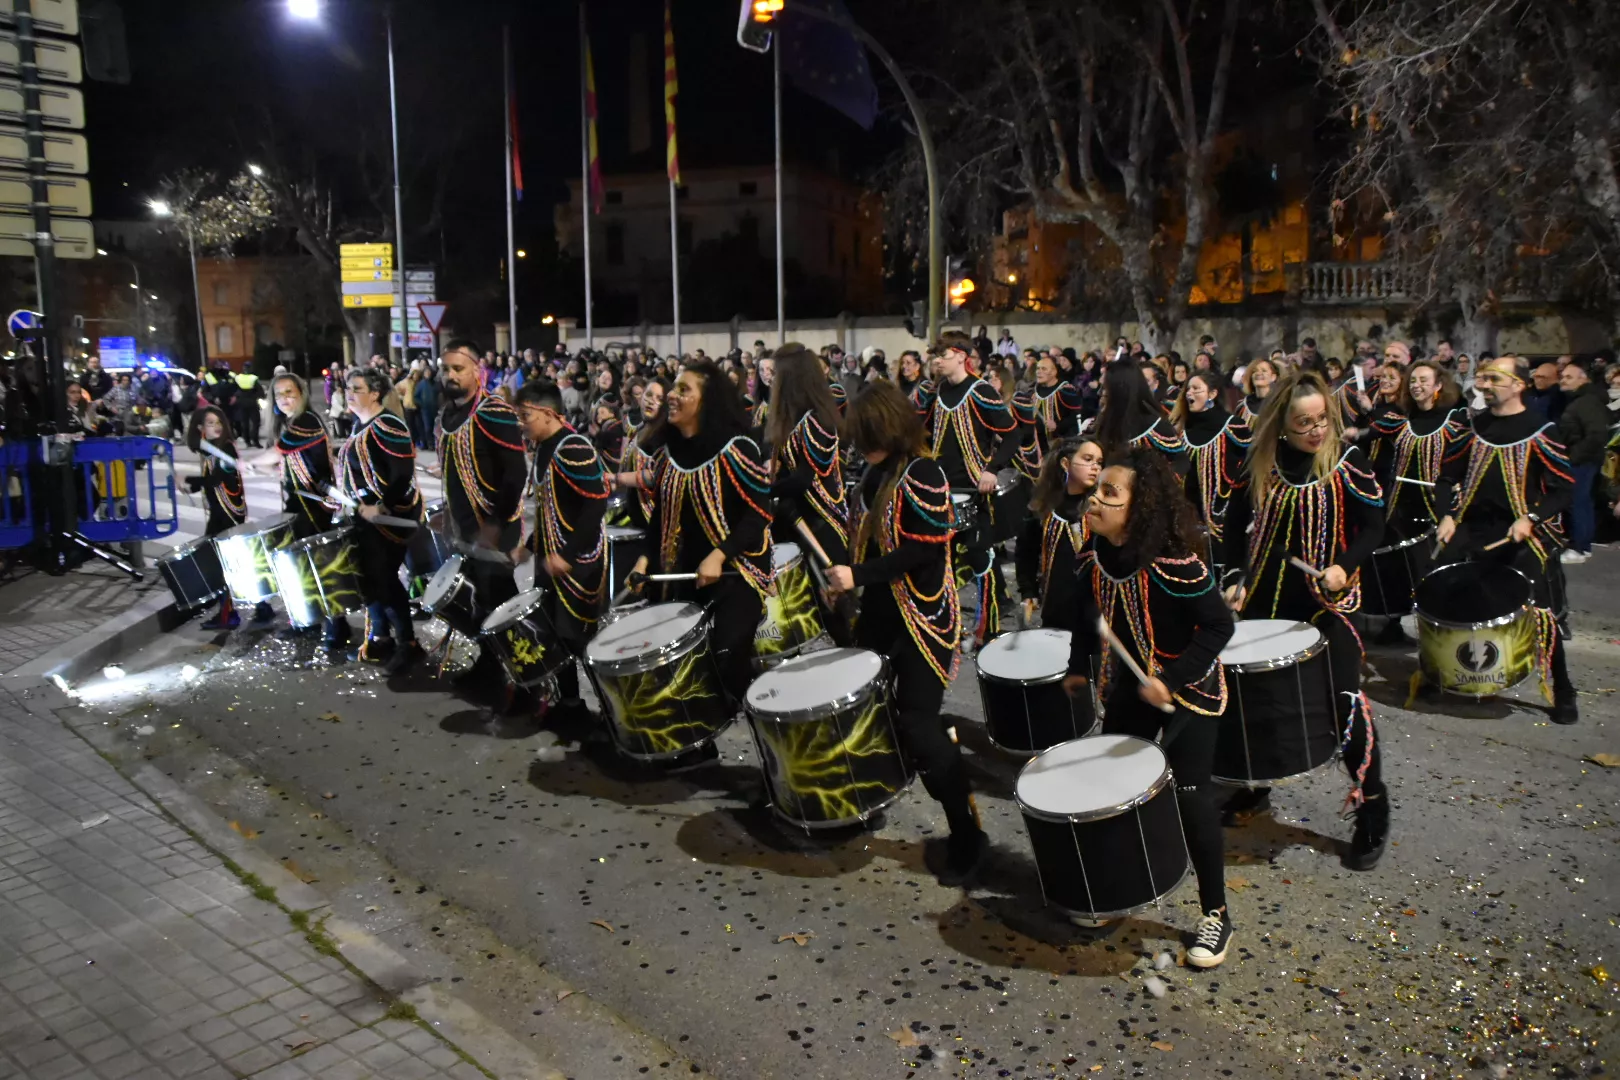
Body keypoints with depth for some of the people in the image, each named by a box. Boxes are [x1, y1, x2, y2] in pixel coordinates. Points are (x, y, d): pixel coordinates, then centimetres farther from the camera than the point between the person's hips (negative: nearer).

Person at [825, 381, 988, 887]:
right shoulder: (877, 474, 8)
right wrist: (848, 579, 7)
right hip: (883, 610, 8)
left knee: (917, 723, -9)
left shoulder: (923, 476, -16)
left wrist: (858, 575, -22)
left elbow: (924, 551, -21)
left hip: (923, 617, -8)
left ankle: (968, 835, 3)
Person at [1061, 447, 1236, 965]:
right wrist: (1079, 668, 4)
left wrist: (1171, 680, -28)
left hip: (1188, 690, -6)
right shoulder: (1095, 558, -9)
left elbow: (1218, 625, -23)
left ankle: (1215, 914, 16)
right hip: (1127, 687, 7)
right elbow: (1088, 613, 9)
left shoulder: (1173, 563, -30)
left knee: (1191, 797, -3)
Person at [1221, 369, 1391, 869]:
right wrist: (1234, 577, 0)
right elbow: (1236, 522, 10)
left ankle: (1372, 810, 7)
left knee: (1343, 699, -9)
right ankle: (1255, 785, 34)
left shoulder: (1348, 462, -8)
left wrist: (1344, 566, -24)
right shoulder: (1260, 464, 0)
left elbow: (1372, 527, -7)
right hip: (1266, 597, 4)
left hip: (1328, 601, -4)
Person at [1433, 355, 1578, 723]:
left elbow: (1564, 487, -7)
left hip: (1524, 535, -4)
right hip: (1471, 528, 5)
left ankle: (1563, 694, 10)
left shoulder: (1539, 431, -8)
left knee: (1541, 612, -4)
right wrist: (1448, 515, -1)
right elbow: (1448, 474, 13)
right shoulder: (1474, 425, 5)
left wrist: (1532, 518, -21)